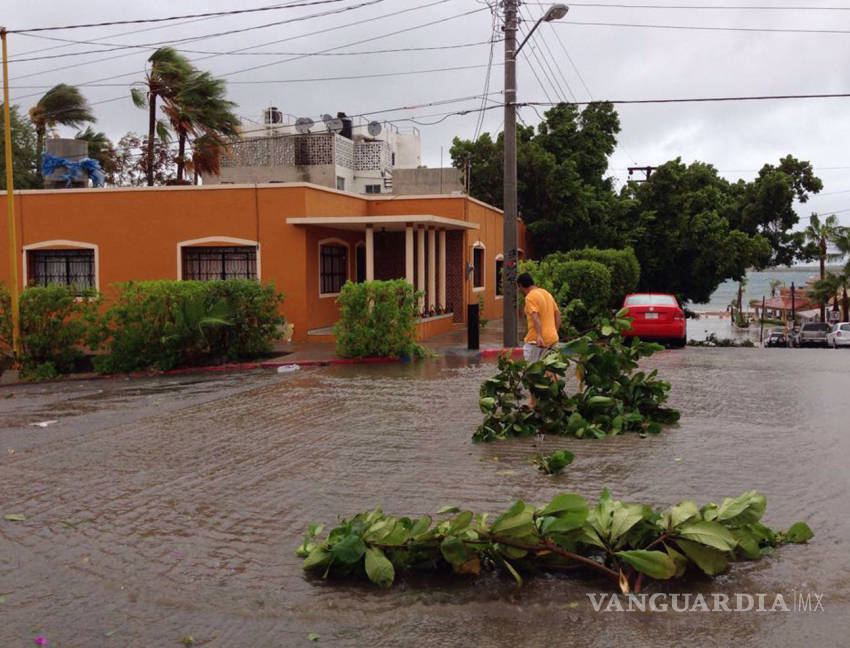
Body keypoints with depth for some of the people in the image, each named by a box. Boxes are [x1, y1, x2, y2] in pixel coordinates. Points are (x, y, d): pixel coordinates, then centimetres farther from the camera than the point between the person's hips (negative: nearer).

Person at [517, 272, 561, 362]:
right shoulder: (547, 293, 16)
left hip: (536, 341, -8)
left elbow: (535, 317, -24)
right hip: (552, 339, 8)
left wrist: (539, 336, -35)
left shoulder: (530, 297, -10)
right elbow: (557, 315, 17)